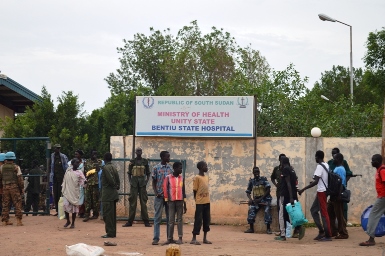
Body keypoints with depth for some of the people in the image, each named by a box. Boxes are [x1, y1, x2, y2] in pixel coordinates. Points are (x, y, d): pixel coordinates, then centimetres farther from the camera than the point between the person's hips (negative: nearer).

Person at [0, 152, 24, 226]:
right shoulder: (16, 167, -2)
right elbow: (20, 178, -5)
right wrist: (22, 188, 1)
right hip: (14, 187, -3)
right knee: (17, 204, -1)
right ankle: (18, 220, -7)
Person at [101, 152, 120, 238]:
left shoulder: (105, 167, -13)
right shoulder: (113, 167, 12)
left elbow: (110, 179, -20)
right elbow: (117, 178, 11)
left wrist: (114, 186, -5)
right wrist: (117, 186, 10)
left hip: (107, 194, -9)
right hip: (114, 194, 9)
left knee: (107, 214, -6)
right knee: (112, 214, 13)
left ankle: (110, 233, -6)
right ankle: (112, 232, 17)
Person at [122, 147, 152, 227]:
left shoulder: (145, 161, 8)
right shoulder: (132, 162, 7)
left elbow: (148, 173, 11)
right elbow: (129, 173, 10)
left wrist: (147, 180, -4)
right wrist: (129, 181, -3)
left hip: (142, 183, 0)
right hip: (134, 183, 0)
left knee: (143, 202, 0)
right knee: (132, 202, -1)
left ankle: (146, 221, 2)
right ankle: (130, 221, 1)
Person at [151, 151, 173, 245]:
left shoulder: (170, 168, 9)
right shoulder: (156, 168, -1)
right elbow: (153, 182, 1)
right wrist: (156, 193, -12)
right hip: (160, 196, -4)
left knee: (169, 218, 6)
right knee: (158, 217, -2)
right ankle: (156, 238, -1)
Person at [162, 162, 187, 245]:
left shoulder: (181, 178, 10)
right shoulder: (168, 177, 0)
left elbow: (183, 191, 12)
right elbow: (165, 189, 1)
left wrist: (185, 204, 10)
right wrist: (167, 201, -3)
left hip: (180, 201, 2)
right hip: (171, 201, -2)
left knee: (180, 219, 1)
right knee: (171, 220, 1)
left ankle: (180, 238, 2)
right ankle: (170, 238, 4)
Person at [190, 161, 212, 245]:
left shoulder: (206, 177, 14)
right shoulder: (197, 178, -8)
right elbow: (195, 191, -7)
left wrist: (208, 200, 15)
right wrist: (196, 201, -8)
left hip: (207, 202, 7)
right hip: (200, 203, -7)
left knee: (207, 220, 9)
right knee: (198, 220, -6)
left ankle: (205, 238, 16)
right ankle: (194, 239, -2)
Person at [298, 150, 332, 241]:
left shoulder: (319, 166, -17)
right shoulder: (326, 165, 11)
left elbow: (316, 182, -24)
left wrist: (303, 189, -24)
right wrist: (314, 182, 32)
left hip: (321, 191, -9)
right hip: (324, 190, 9)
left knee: (324, 213, -6)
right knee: (313, 210, 15)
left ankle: (328, 235, -3)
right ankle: (321, 231, 13)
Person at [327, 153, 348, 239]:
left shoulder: (340, 169, -16)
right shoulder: (336, 168, 15)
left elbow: (341, 184, -22)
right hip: (334, 196, 10)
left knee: (339, 215, -4)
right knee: (330, 213, 14)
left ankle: (343, 233, 3)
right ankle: (333, 232, 22)